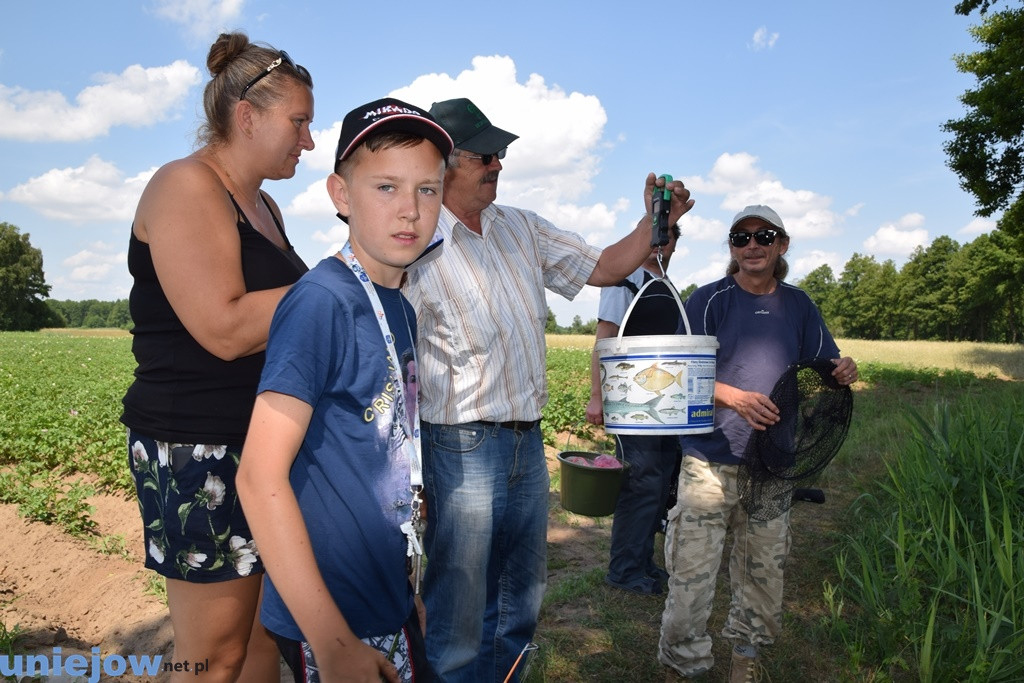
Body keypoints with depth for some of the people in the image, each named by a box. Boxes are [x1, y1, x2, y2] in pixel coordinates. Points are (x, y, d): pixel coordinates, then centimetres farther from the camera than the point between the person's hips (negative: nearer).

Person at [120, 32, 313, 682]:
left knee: (269, 628, 14)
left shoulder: (264, 206, 16)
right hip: (201, 451, -8)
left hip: (268, 444, 9)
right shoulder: (186, 186, -10)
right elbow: (225, 330, -22)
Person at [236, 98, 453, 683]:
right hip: (332, 619, -8)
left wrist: (406, 588, 13)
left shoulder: (402, 308, 4)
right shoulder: (321, 303, -20)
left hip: (389, 600, 8)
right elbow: (261, 475, -23)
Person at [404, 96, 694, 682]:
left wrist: (656, 223, -1)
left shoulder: (522, 228, 9)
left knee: (520, 609, 20)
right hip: (462, 448, -7)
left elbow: (605, 267, 16)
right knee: (459, 621, 4)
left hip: (529, 440, 7)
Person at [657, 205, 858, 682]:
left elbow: (823, 370, 15)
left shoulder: (798, 306, 9)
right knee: (691, 575, -2)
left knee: (764, 575, 15)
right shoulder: (708, 301, -3)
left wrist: (844, 372, -9)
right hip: (710, 463, -4)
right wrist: (733, 397, -25)